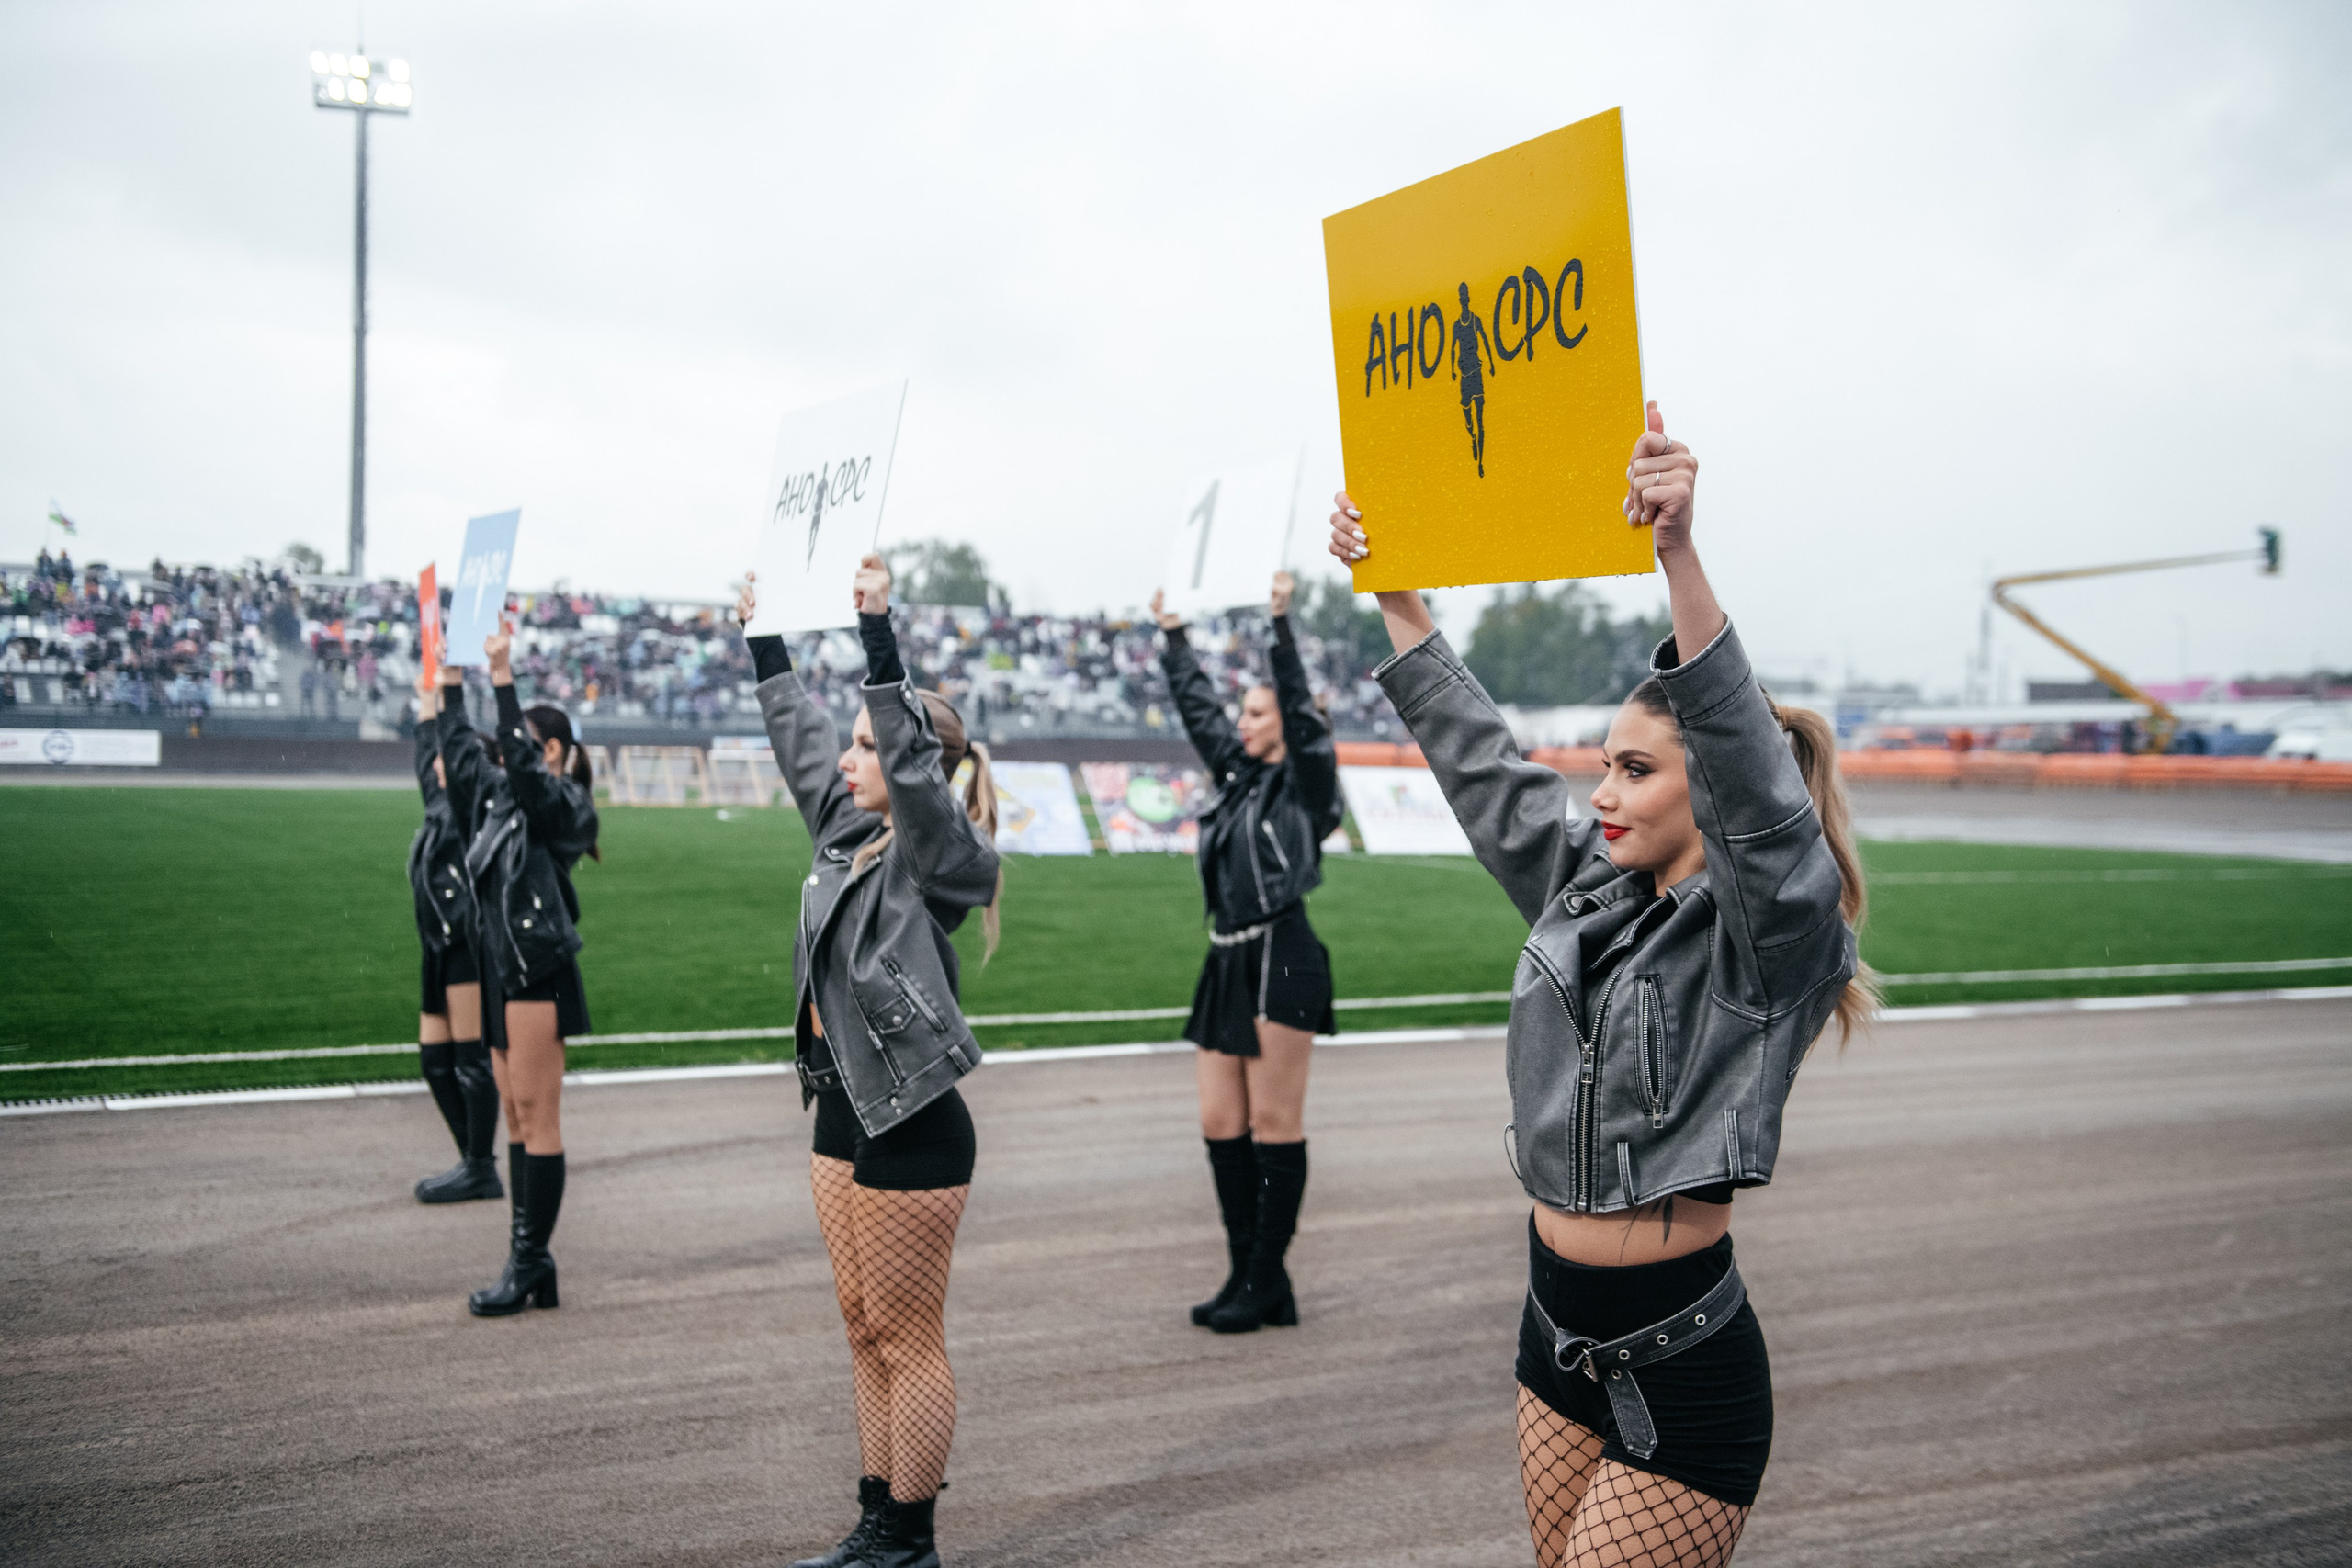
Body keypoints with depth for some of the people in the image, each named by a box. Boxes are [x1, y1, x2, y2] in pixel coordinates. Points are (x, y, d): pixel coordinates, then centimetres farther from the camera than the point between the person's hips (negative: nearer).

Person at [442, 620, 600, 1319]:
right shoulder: (503, 795, 15)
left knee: (537, 1118, -5)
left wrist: (501, 674, -24)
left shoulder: (561, 803, -7)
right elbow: (461, 750, 19)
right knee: (518, 1120, 10)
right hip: (502, 971, 9)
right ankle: (529, 1262, 15)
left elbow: (521, 760, -22)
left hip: (539, 975, -9)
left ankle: (529, 1261, -1)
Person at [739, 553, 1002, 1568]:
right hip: (844, 1114, 9)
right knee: (867, 1332, 15)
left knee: (908, 1340, 1)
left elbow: (912, 759, -29)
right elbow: (797, 731, 22)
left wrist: (877, 633, -33)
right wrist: (762, 635, 28)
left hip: (912, 1128, -9)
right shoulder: (848, 830, 10)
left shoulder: (941, 853, -12)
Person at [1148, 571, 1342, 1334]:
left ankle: (1266, 1284, 2)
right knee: (1221, 1125, 7)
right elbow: (1197, 706, 25)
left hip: (1281, 960, -8)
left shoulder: (1306, 780, -2)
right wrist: (1173, 634, 30)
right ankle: (1247, 1277, 15)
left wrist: (1281, 624, -19)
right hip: (1228, 961, 8)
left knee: (1274, 1123, -4)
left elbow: (1300, 706, -15)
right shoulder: (1237, 776, 17)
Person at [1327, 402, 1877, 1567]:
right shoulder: (1585, 884, 5)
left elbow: (1751, 786, -33)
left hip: (1682, 1367, -7)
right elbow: (1482, 763, 14)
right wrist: (1392, 593, 16)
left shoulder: (1766, 927, -15)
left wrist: (1681, 556, -46)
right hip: (1560, 1332, 8)